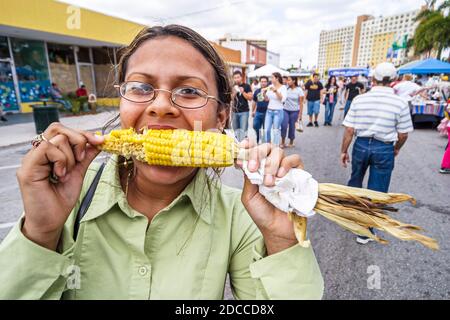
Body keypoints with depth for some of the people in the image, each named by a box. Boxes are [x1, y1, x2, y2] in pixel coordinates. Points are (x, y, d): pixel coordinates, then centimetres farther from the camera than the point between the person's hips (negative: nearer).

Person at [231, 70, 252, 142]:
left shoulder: (246, 86, 1)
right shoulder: (232, 87, 8)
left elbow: (250, 98, -3)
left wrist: (243, 92, -16)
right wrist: (234, 93, -14)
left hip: (244, 112, -3)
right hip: (234, 112, 3)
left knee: (243, 130, -10)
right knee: (235, 131, 10)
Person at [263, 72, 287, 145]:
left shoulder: (283, 87, -5)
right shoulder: (270, 86, 6)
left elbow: (283, 99, -17)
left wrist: (276, 91, -24)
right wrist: (264, 93, -6)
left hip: (278, 111, -4)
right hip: (269, 110, 4)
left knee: (276, 130, -1)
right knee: (267, 129, 5)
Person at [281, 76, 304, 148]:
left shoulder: (299, 90, -5)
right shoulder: (286, 89, 1)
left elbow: (301, 103, -4)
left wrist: (300, 114, -6)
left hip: (294, 111, -2)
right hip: (285, 110, 2)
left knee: (292, 127, 6)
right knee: (284, 125, -12)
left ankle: (291, 143, 24)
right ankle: (283, 142, 3)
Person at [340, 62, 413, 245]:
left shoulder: (359, 100, -7)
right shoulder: (400, 103, -9)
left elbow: (349, 130, -7)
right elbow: (403, 135, -3)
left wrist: (343, 151, 5)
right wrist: (396, 148, 18)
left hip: (361, 145, 2)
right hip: (384, 149, -2)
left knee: (355, 180, 26)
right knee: (376, 192, 8)